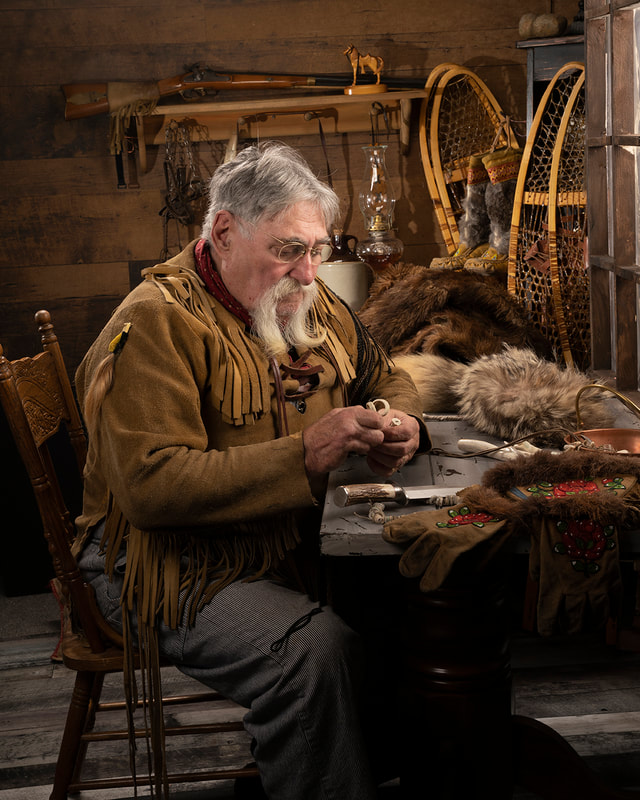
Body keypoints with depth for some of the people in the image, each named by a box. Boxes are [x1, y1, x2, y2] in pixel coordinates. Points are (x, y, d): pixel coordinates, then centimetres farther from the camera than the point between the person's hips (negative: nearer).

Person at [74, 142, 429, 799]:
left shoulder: (315, 308, 10)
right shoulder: (156, 324, -16)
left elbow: (383, 376, 26)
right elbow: (152, 485, -25)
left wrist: (399, 423, 1)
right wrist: (304, 455, -29)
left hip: (297, 544, 7)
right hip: (175, 563, -7)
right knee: (316, 649, -31)